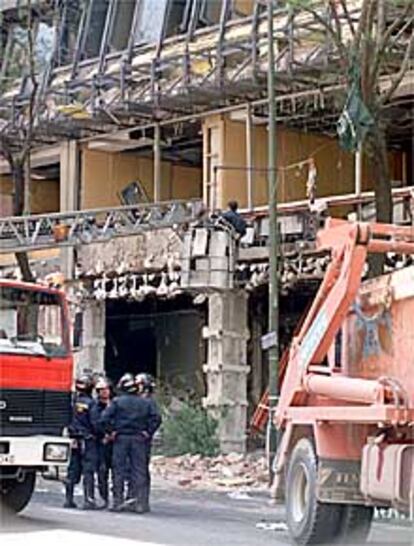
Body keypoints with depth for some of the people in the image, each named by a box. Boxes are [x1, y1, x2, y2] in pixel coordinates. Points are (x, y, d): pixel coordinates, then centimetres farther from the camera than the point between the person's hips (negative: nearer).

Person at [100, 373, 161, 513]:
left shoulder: (117, 402, -3)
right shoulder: (145, 403, 5)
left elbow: (105, 418, -11)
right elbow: (156, 418, -2)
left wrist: (112, 431, -1)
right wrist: (148, 432, 2)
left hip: (121, 438, -2)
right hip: (138, 439, 2)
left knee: (119, 470, 3)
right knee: (138, 470, 4)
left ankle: (118, 501, 3)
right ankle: (138, 502, 2)